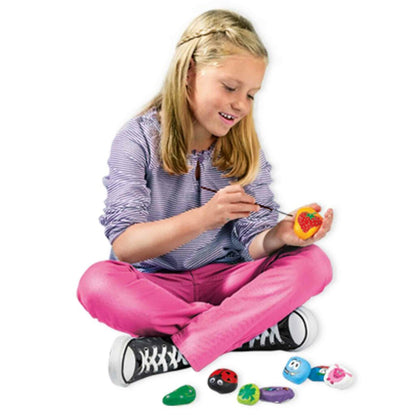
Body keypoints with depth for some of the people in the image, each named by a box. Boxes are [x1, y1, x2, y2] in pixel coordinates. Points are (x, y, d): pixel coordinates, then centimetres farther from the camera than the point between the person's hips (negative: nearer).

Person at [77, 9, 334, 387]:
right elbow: (124, 244, -18)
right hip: (155, 283, -2)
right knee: (97, 283, -33)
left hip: (225, 278, 3)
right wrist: (203, 217, -33)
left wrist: (278, 236, -31)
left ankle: (170, 353, -27)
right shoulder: (139, 139, -10)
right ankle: (258, 326, -25)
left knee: (312, 262, -20)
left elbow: (252, 240, -6)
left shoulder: (246, 147, 1)